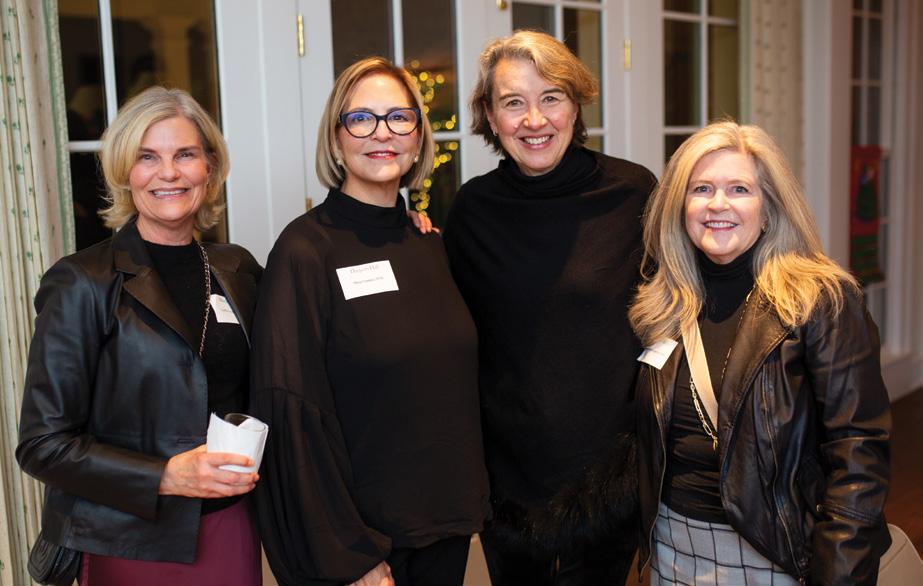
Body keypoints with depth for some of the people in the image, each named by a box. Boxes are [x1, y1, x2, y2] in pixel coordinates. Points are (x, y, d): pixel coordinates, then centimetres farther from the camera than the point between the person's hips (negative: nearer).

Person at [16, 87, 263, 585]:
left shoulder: (238, 270, 2)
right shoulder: (81, 285, -11)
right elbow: (43, 443, -12)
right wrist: (165, 476, -20)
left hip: (231, 527, 4)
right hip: (132, 545, -4)